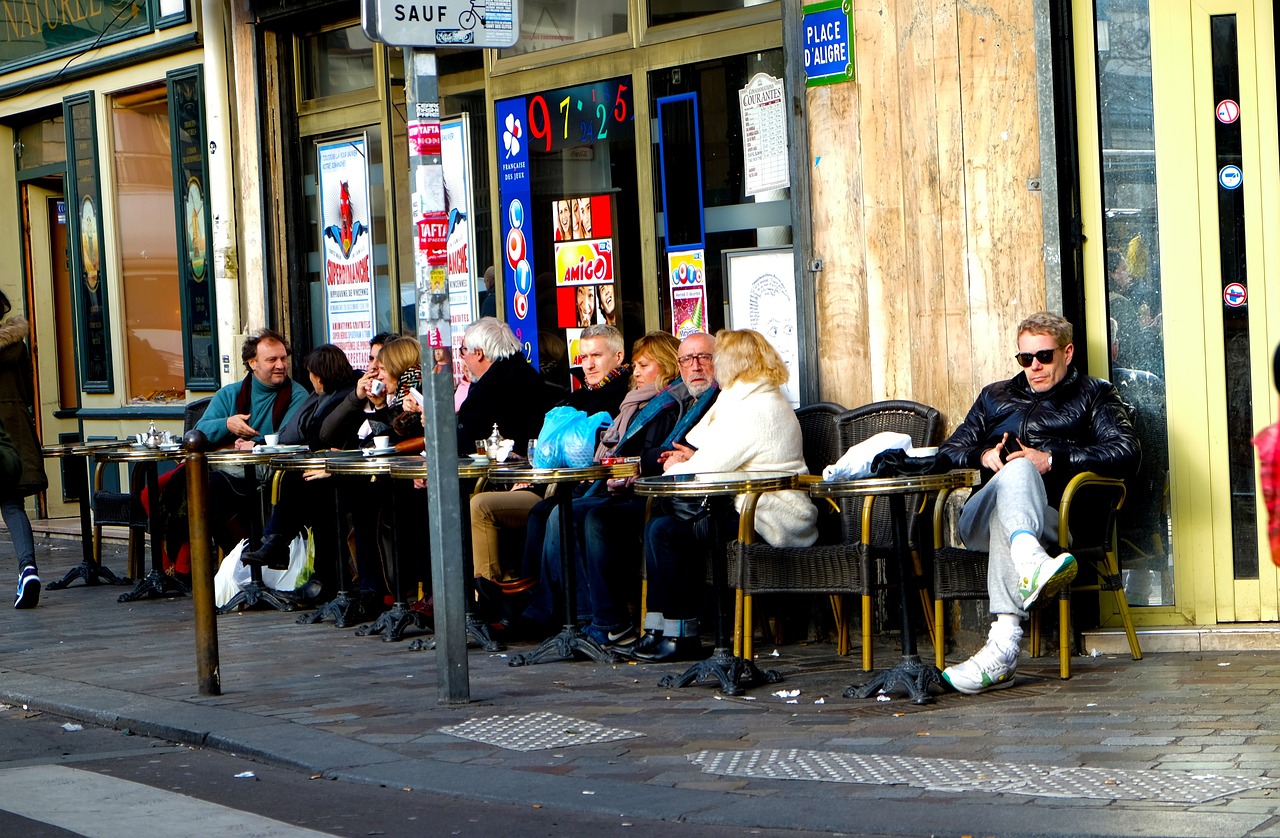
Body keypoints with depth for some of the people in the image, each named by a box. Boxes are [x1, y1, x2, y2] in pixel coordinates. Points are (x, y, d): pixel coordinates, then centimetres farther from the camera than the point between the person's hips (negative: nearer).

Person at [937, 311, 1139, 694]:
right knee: (1016, 469, -34)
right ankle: (1030, 561, -71)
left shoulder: (1094, 396, 22)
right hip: (979, 515, 2)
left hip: (1053, 517, -2)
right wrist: (983, 456, 5)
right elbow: (949, 451, 29)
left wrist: (1052, 460, -7)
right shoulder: (995, 397, 36)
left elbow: (1126, 454, 2)